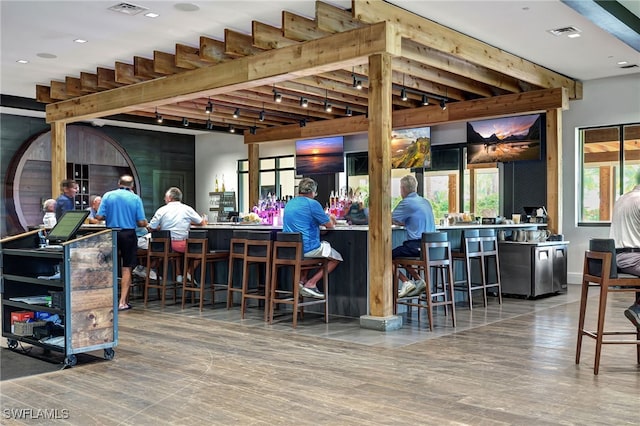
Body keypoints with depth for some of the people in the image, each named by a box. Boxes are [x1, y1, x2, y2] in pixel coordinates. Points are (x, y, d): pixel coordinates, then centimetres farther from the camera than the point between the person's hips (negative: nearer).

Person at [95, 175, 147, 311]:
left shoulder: (107, 196, 0)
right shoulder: (136, 199, -4)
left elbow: (99, 216, -5)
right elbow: (141, 222, -8)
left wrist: (110, 216, 15)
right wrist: (146, 223, 14)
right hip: (128, 234, -2)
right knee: (126, 268, 5)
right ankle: (123, 302, 3)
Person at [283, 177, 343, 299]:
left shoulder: (289, 204, 13)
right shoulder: (312, 204, -11)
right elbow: (329, 225, -4)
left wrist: (328, 217, 28)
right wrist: (330, 218, 21)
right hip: (307, 248, -8)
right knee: (337, 258, 13)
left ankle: (301, 280, 19)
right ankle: (311, 283, -1)